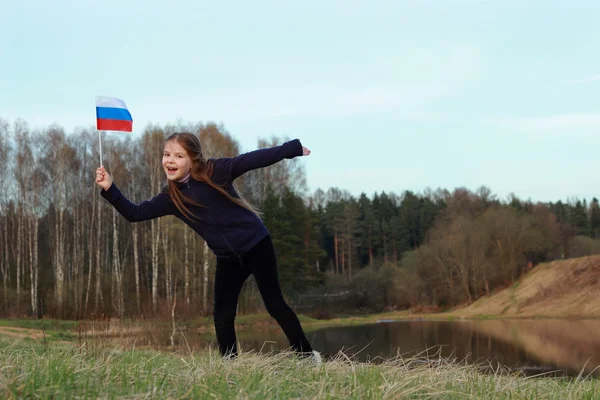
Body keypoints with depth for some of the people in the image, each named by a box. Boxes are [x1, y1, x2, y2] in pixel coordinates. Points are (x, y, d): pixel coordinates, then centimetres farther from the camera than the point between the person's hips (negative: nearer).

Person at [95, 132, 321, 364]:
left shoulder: (215, 171, -14)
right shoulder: (170, 198, -2)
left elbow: (255, 159, -11)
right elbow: (134, 214, -4)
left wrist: (293, 148, -9)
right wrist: (109, 189, -17)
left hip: (256, 244, -5)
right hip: (228, 258, 5)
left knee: (275, 304, 1)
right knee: (222, 314, 1)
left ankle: (307, 356, 14)